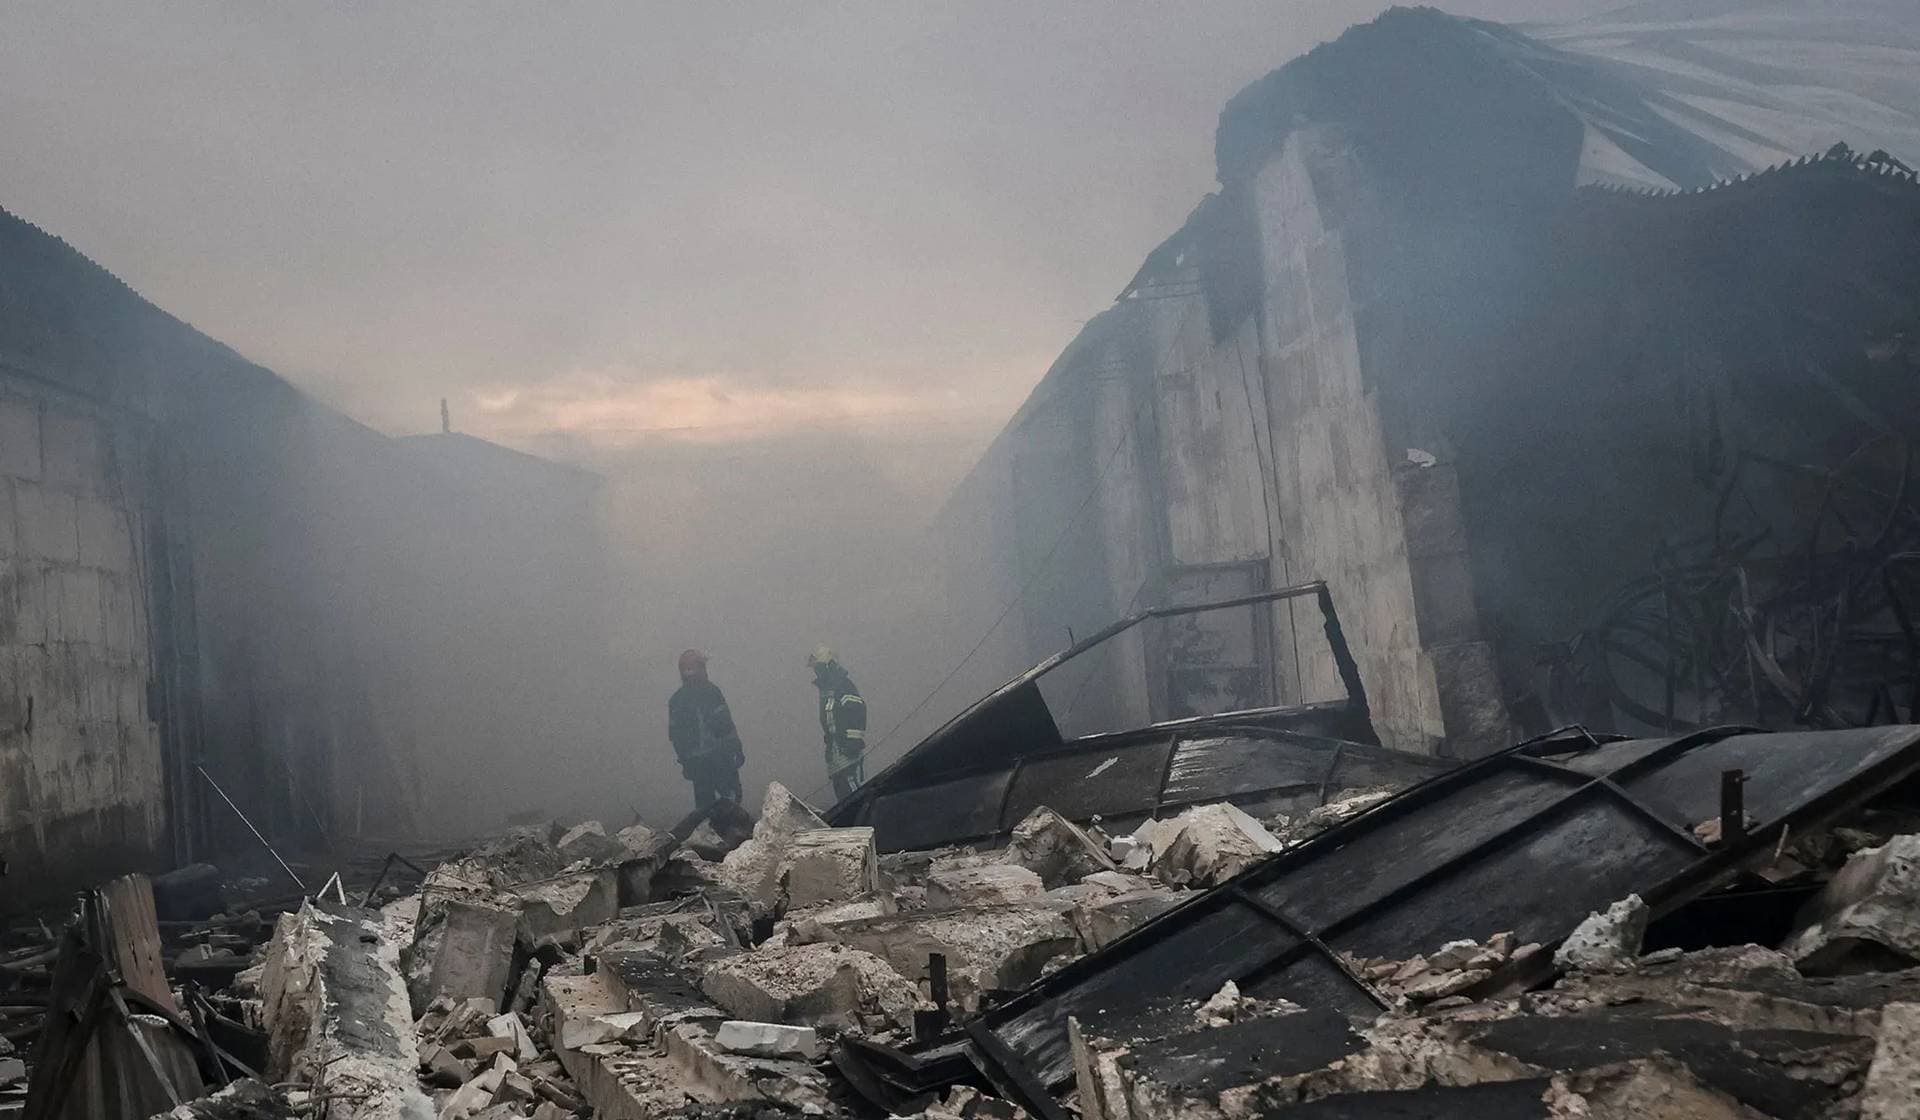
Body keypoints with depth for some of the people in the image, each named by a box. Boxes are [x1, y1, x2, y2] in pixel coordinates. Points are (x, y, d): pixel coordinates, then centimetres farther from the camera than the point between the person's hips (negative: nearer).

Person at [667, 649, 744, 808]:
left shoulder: (675, 700, 7)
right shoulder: (710, 691, -10)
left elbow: (674, 736, 10)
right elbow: (725, 726, -12)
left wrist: (684, 761, 18)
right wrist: (737, 750, -5)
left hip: (695, 761, 5)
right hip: (719, 756, -5)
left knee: (703, 801, 13)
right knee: (730, 796, 1)